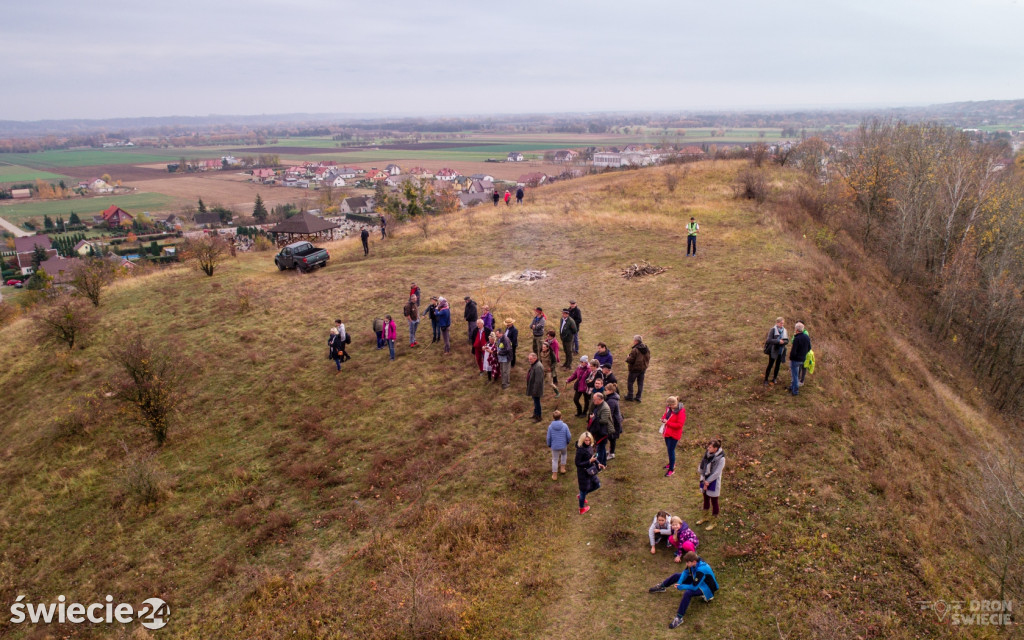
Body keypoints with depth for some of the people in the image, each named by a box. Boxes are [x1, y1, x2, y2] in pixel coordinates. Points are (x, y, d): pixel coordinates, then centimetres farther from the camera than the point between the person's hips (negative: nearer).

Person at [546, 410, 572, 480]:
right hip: (563, 445, 0)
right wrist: (568, 441, 11)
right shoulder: (565, 426, -17)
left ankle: (554, 475, 23)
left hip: (554, 446, 0)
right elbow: (569, 436, -11)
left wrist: (549, 445, 9)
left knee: (555, 459, 16)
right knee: (564, 454, 32)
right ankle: (562, 468, 35)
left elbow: (548, 437, -9)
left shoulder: (550, 426, -16)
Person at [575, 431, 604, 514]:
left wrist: (598, 463, -3)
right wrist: (589, 461, -29)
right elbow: (577, 463, -25)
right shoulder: (580, 450, -29)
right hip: (583, 472, -8)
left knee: (597, 485, 21)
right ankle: (581, 509, 36)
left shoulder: (590, 446, -5)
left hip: (590, 471, 8)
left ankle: (581, 495, 41)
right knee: (584, 489, 12)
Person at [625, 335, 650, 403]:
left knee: (630, 382, 6)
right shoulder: (647, 349, 3)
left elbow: (630, 360, -21)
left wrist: (627, 357, -2)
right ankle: (638, 397, 14)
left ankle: (630, 396, 9)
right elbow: (648, 359, 10)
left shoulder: (635, 350, -21)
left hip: (635, 369, -7)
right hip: (643, 369, 7)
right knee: (640, 383, 13)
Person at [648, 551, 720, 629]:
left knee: (687, 593, -36)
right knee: (676, 576, 7)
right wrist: (679, 582, -13)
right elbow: (686, 572, 2)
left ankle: (679, 618, -31)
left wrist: (681, 587, -21)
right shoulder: (694, 561, -14)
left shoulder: (701, 570, -39)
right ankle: (661, 587, 32)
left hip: (705, 588, -9)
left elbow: (694, 587, -33)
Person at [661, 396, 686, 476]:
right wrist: (663, 418, -7)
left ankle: (672, 469, 12)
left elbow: (679, 425, -25)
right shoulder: (669, 408, -3)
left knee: (671, 450, -2)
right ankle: (671, 463, 43)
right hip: (667, 432, 8)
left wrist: (668, 422, -27)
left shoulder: (681, 412, -25)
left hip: (674, 434, -8)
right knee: (669, 448, 22)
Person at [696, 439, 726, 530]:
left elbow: (716, 473, -21)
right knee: (706, 499, 23)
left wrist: (707, 481, -16)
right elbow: (701, 466, -3)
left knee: (714, 502, 9)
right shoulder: (707, 454, -6)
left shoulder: (721, 458, -22)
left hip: (714, 482, -6)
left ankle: (712, 522, 25)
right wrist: (704, 480, -11)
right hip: (705, 480, 6)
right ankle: (705, 517, 43)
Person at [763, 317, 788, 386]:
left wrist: (783, 342, -18)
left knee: (777, 365, 14)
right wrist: (778, 341, -25)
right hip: (773, 351, -5)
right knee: (770, 365, 1)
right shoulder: (773, 330, -13)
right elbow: (769, 340, -19)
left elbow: (787, 340, 4)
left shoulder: (784, 330, 4)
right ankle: (766, 380, 9)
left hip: (781, 351, 5)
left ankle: (774, 378, 28)